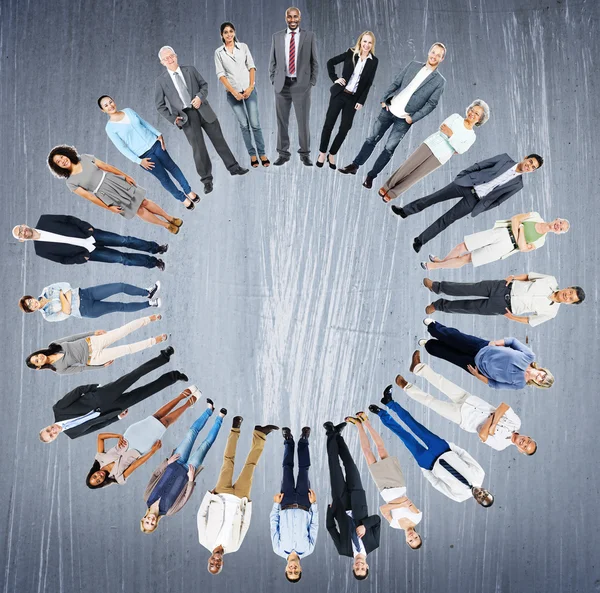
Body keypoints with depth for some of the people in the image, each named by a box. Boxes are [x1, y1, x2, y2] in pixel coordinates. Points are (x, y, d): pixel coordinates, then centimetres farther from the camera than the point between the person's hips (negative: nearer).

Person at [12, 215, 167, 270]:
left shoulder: (43, 221, -1)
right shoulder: (41, 249, -4)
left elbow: (68, 219, 3)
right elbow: (63, 260, 2)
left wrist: (86, 227, -10)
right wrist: (81, 258, -11)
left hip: (89, 235, 2)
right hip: (88, 252, -2)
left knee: (124, 240, -1)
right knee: (122, 258, -7)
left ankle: (156, 248, 16)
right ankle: (153, 262, 10)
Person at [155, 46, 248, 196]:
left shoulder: (190, 70, 6)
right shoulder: (161, 81, 0)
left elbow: (204, 84, 11)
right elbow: (160, 106, 2)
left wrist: (200, 97, -8)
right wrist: (173, 119, -8)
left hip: (203, 110, 2)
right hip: (185, 116, -2)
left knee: (218, 139, 9)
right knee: (198, 148, -2)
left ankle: (233, 167, 23)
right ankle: (206, 179, 11)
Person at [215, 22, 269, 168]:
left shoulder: (243, 46, 7)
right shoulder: (219, 52, 4)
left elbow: (251, 67, 5)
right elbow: (221, 74, -1)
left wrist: (251, 87, -7)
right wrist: (234, 92, -10)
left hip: (248, 90, 0)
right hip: (233, 92, 0)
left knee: (255, 124, -5)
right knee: (244, 125, 1)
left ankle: (262, 153, 4)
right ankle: (252, 154, 9)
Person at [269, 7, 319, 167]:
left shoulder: (309, 36, 4)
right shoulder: (277, 37, 8)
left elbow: (314, 61, 5)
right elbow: (272, 62, 11)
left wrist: (312, 82, -2)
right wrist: (274, 81, 2)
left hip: (302, 85, -2)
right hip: (282, 85, 2)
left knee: (303, 122, -1)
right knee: (282, 121, 4)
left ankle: (305, 154, 10)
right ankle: (283, 153, 13)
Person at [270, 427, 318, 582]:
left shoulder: (279, 550, -17)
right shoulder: (307, 550, -18)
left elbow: (273, 524, -11)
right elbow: (314, 526, -12)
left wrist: (276, 504, -13)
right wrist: (314, 504, -16)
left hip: (286, 506, 0)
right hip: (303, 506, 0)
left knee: (288, 467, 1)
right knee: (303, 469, 0)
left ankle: (289, 441, 28)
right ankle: (303, 441, 25)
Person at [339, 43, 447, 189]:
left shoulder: (439, 81, -4)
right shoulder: (414, 65, 6)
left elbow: (431, 103, -5)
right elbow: (395, 83, 9)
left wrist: (413, 118, -12)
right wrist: (384, 99, 0)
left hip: (404, 119, -3)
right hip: (389, 109, 3)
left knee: (389, 148, -2)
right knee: (372, 139, 8)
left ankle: (371, 175, 9)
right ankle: (355, 166, 19)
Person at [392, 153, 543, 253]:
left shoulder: (517, 184, 2)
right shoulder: (505, 159, 3)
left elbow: (497, 200, 5)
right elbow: (479, 165, 5)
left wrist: (479, 209, 3)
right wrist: (461, 175, 1)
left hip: (475, 200, -1)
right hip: (466, 185, 1)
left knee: (447, 219, -6)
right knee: (435, 196, -3)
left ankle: (420, 240, 4)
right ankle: (405, 211, 12)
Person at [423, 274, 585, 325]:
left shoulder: (551, 311, -4)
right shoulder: (551, 281, -2)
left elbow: (531, 321, 4)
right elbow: (528, 276, 7)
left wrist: (513, 317, -5)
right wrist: (514, 277, -9)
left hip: (504, 307, -1)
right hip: (504, 288, 1)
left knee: (468, 307, -3)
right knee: (467, 289, -7)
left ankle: (439, 305, 18)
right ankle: (436, 286, 14)